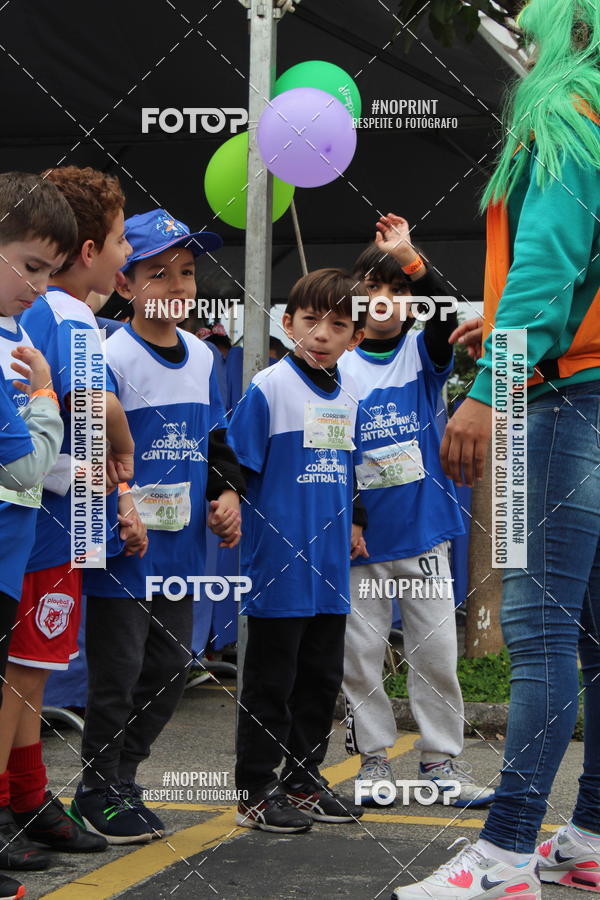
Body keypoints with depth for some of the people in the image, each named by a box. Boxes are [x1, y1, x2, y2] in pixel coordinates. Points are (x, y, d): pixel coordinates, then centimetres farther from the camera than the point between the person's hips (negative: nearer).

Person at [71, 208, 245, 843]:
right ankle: (100, 792, 15)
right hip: (122, 552, -7)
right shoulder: (111, 357, -13)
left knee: (171, 669, 13)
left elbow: (216, 442, 19)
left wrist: (227, 494, 4)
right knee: (118, 673, -1)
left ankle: (121, 776, 28)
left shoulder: (202, 357, 10)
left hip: (181, 548, 7)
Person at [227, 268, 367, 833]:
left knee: (322, 679, 13)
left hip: (330, 568, 7)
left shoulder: (348, 395, 10)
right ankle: (256, 792, 8)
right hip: (278, 566, -7)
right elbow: (235, 467, -10)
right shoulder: (269, 388, -10)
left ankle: (303, 781, 25)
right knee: (271, 683, 0)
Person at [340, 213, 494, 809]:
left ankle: (441, 759, 13)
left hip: (422, 532, 1)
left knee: (435, 651, 4)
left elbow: (451, 320, -18)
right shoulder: (335, 367, 1)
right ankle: (373, 759, 15)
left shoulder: (422, 352, 4)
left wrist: (411, 260, -29)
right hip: (357, 536, 0)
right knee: (360, 656, 3)